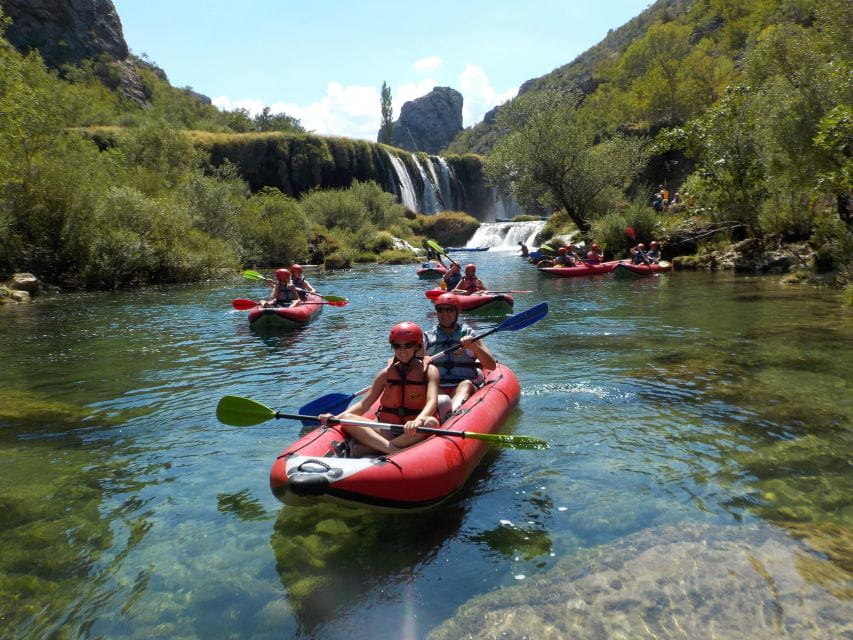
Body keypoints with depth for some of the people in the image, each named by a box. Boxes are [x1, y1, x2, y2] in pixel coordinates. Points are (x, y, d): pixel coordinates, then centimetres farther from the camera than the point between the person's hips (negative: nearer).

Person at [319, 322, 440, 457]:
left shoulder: (429, 370, 1)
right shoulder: (386, 373, 9)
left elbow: (432, 402, -15)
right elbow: (364, 404, 5)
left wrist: (418, 421, -37)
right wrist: (336, 417, -12)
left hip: (413, 434, -2)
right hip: (386, 429, 3)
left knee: (431, 422, -36)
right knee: (347, 419, -18)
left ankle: (361, 449, -39)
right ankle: (394, 450, -40)